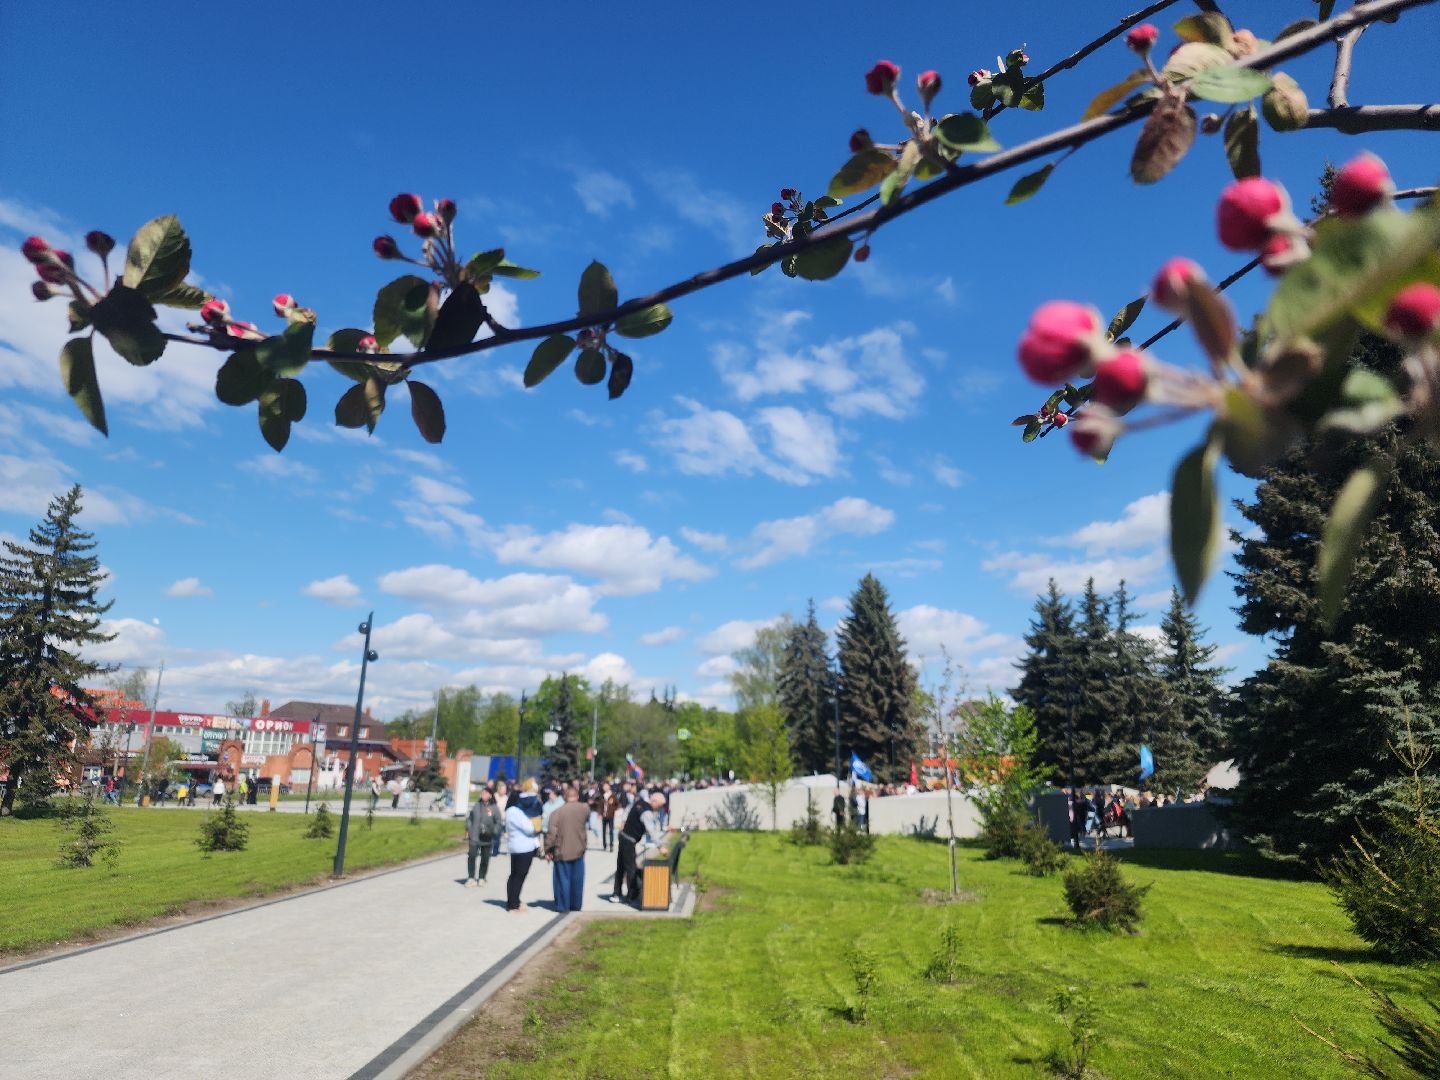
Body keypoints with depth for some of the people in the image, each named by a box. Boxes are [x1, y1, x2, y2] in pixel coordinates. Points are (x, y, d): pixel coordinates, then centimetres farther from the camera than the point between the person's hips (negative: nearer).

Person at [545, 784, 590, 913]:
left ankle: (562, 906, 14)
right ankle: (576, 904, 22)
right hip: (579, 850, 3)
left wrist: (548, 850, -4)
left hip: (562, 852, -2)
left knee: (563, 879, 8)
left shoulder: (556, 812, -13)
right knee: (577, 879, 14)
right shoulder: (585, 809, -4)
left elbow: (551, 833, -13)